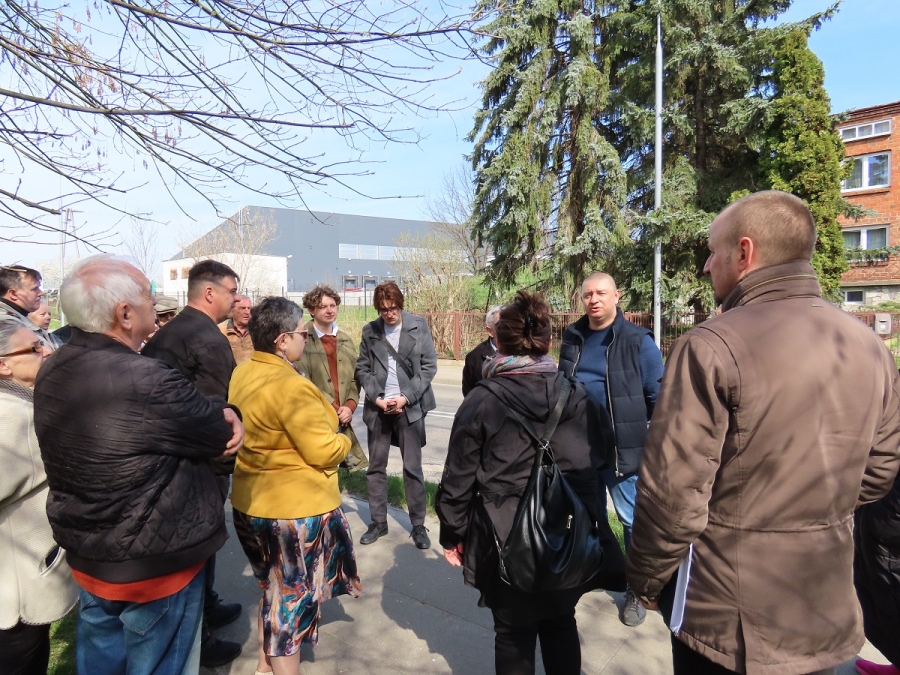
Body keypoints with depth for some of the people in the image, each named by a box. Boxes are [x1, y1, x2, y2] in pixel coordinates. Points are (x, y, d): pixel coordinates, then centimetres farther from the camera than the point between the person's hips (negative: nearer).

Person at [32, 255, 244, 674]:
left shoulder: (52, 372, -3)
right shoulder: (146, 382, -32)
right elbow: (223, 436, -18)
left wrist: (216, 414, -17)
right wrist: (225, 415, 2)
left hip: (85, 553, 8)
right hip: (153, 563, -8)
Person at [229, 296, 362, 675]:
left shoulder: (242, 375, 1)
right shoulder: (291, 386, -26)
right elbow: (324, 452, -23)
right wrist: (343, 441, -5)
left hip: (252, 501, 9)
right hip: (296, 507, -9)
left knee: (274, 587, 26)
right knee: (292, 598, 10)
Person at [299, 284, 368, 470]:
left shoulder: (345, 340, 15)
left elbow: (354, 378, 14)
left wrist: (350, 406, -3)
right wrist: (333, 410, -9)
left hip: (342, 420, 6)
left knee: (354, 469, 7)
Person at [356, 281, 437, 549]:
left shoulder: (419, 326, -2)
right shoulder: (369, 330, 4)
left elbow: (429, 366, -4)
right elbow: (362, 368, 5)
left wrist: (406, 397, -12)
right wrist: (376, 398, -9)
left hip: (410, 406, -2)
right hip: (378, 407, 3)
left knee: (413, 468, 4)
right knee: (375, 467, 10)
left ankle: (418, 525, 16)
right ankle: (378, 522, 24)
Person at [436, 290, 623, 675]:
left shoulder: (481, 401, -12)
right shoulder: (578, 397, -3)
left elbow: (459, 478, -8)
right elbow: (600, 461, 5)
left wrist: (453, 534, 6)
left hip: (506, 541, -3)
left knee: (514, 633, 16)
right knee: (561, 624, 24)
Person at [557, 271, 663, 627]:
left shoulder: (637, 341, -9)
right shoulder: (572, 338, 5)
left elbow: (658, 398, -6)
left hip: (621, 449, -4)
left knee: (632, 519, 10)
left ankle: (636, 589, 29)